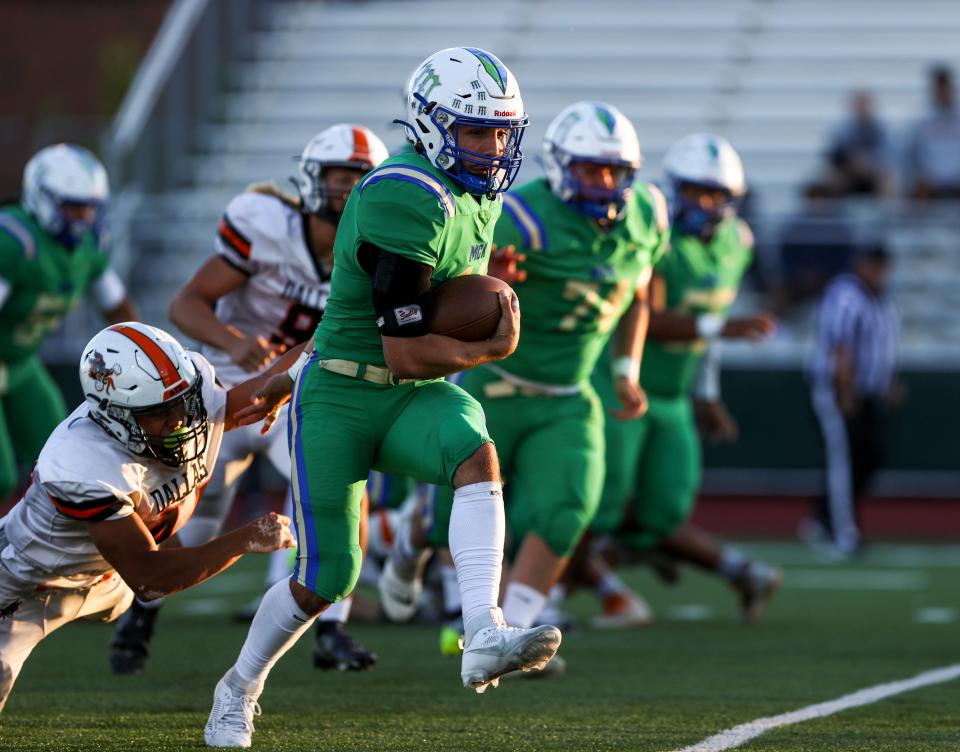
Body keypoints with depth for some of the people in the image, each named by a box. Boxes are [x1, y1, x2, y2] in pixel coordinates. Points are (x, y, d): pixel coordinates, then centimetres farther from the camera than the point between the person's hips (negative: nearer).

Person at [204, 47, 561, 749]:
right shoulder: (406, 201, -22)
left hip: (414, 399, 7)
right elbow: (408, 355, -21)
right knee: (327, 576, -2)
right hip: (339, 399, -6)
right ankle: (240, 688, 27)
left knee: (477, 453, -27)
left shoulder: (476, 193, 7)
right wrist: (494, 349, -6)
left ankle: (485, 639, -41)